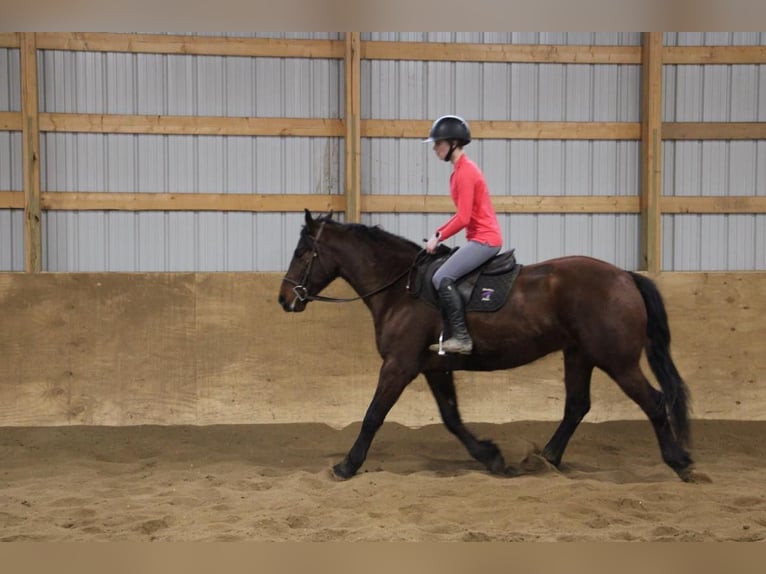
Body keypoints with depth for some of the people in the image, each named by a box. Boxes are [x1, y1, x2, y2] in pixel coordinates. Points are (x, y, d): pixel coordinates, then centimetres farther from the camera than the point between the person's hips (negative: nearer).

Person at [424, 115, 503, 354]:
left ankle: (462, 338, -15)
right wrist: (439, 233, 9)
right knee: (443, 276, 15)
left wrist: (438, 238, -11)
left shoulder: (465, 172, -16)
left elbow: (463, 218, -21)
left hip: (484, 239, -11)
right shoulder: (461, 169, 14)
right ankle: (452, 334, 17)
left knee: (442, 278, -17)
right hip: (481, 238, 11)